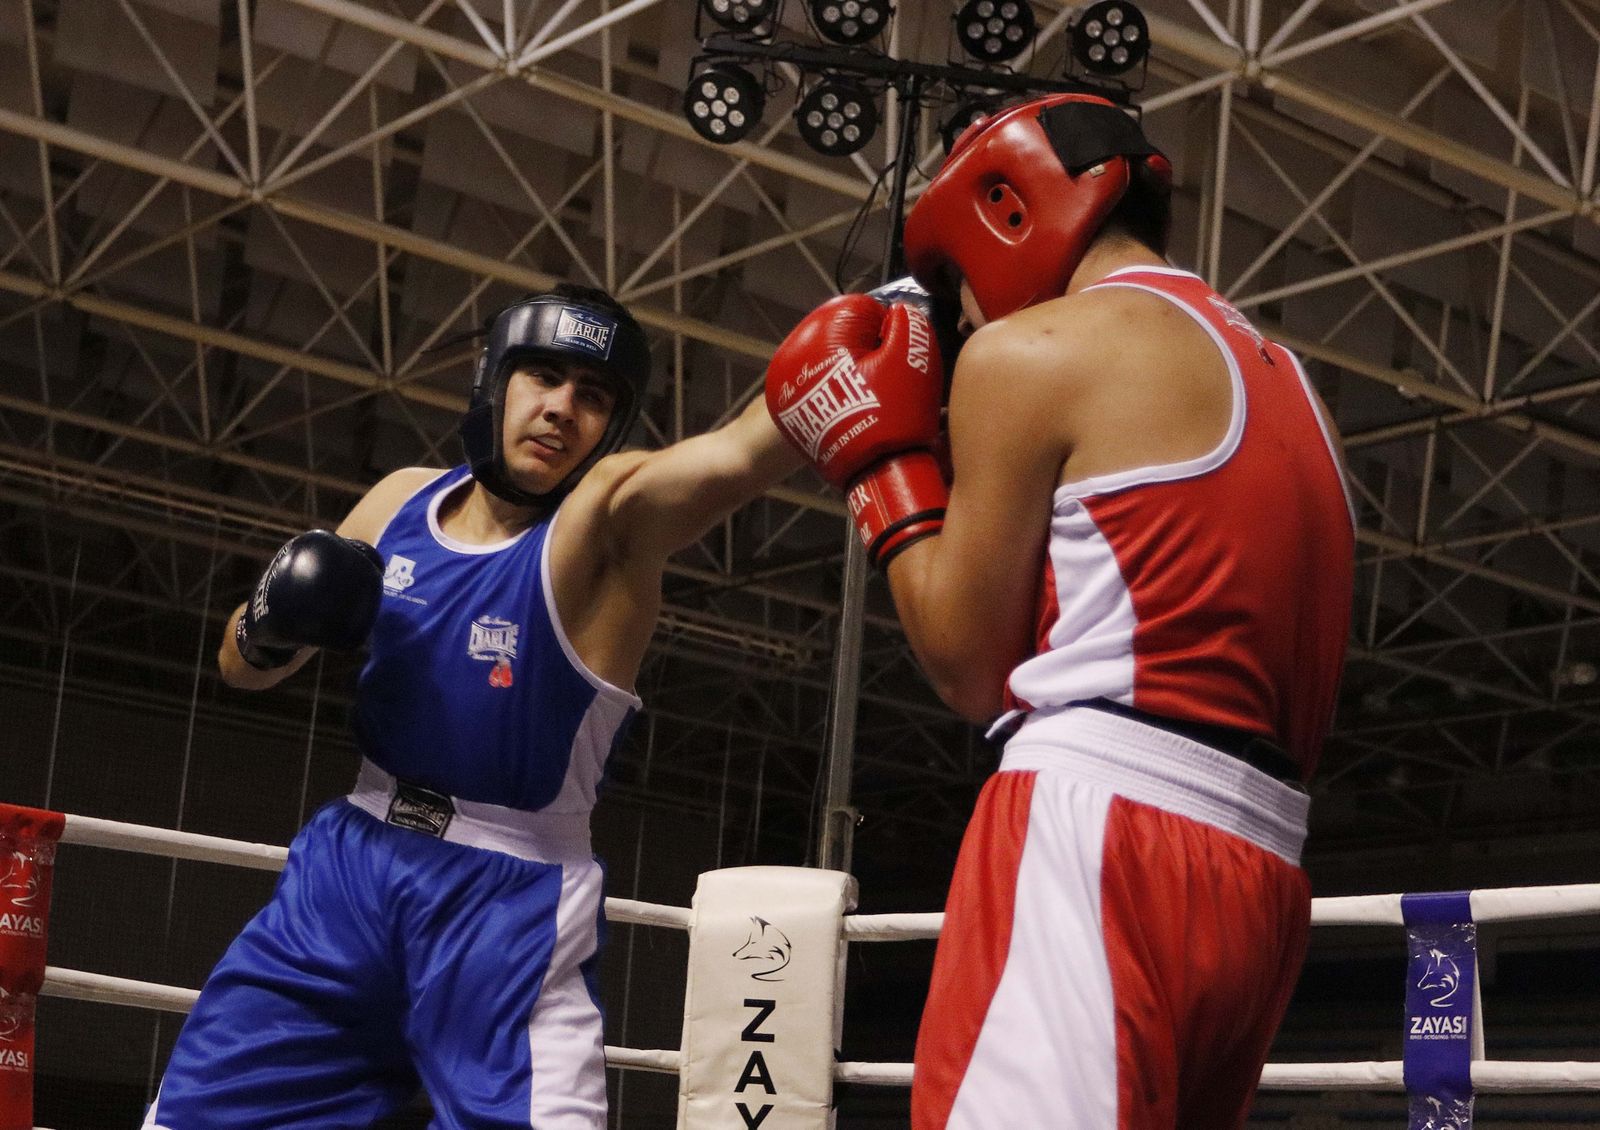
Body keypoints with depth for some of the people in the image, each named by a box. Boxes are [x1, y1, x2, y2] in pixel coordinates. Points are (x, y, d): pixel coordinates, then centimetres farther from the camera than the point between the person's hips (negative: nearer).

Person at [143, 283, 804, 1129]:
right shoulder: (401, 501, 6)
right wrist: (272, 622, -7)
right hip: (348, 865, 5)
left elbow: (751, 446, -33)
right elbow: (241, 668, 16)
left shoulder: (617, 512, -11)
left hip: (510, 902, -5)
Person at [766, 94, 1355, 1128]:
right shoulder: (1283, 383, 24)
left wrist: (880, 459, 14)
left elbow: (971, 669, 2)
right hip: (1257, 876, 9)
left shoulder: (1030, 350, 0)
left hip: (1099, 840, -9)